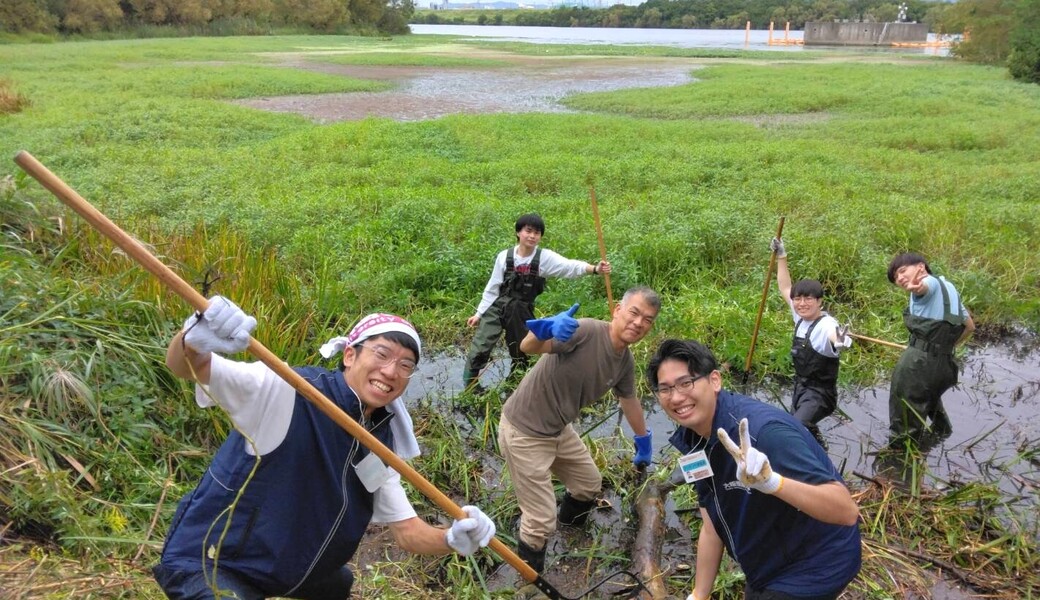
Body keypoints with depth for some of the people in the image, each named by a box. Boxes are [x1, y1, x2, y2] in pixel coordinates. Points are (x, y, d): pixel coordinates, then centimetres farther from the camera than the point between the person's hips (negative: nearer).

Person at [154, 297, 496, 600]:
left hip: (281, 565, 8)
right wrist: (194, 341, -57)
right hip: (205, 562, -7)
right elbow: (186, 368, -33)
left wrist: (452, 539, -24)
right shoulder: (286, 391, -23)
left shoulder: (381, 444, -3)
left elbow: (406, 530, -3)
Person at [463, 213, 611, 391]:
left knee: (521, 354, 12)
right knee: (479, 350, -5)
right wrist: (479, 313, 6)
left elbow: (570, 266, -25)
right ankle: (469, 387, 14)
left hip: (522, 312, 1)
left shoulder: (545, 257, -9)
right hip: (496, 308, 0)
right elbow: (492, 288, 2)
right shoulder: (504, 256, -7)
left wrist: (594, 269, -42)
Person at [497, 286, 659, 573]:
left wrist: (643, 440, 32)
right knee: (541, 521, -6)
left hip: (559, 429, 9)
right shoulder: (587, 331, -26)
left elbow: (629, 400, 18)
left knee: (590, 483, 27)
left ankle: (571, 530, 57)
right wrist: (548, 327, -59)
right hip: (524, 431, -9)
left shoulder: (625, 362, -1)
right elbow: (528, 347, -37)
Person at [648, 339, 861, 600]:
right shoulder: (692, 440, -8)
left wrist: (771, 482, -51)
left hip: (813, 568, -6)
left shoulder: (764, 430, -33)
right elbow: (712, 527, 1)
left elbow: (847, 512, -36)